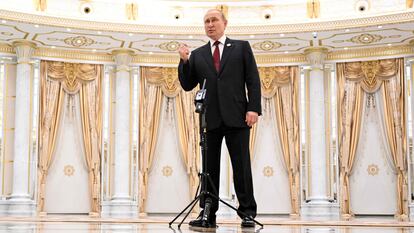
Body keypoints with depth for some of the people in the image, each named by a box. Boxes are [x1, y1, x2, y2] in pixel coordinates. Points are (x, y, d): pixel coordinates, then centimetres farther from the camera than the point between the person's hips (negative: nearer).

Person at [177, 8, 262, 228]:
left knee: (241, 166, -1)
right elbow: (187, 85, 12)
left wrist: (254, 108, -9)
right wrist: (184, 62, -3)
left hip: (236, 117, -2)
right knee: (209, 169, 4)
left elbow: (253, 80, 3)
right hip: (210, 119, 3)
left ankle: (247, 213, 6)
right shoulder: (197, 55, 15)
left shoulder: (241, 47, 9)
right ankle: (208, 214, 8)